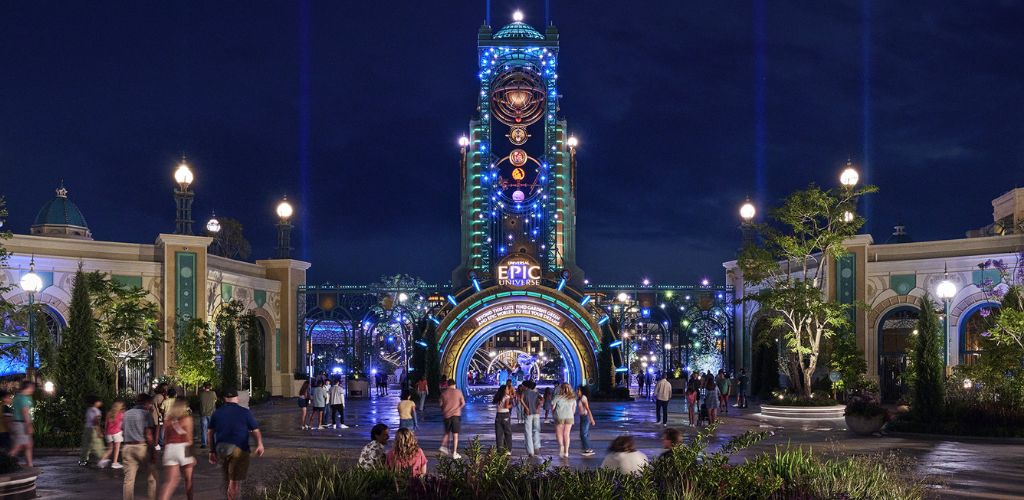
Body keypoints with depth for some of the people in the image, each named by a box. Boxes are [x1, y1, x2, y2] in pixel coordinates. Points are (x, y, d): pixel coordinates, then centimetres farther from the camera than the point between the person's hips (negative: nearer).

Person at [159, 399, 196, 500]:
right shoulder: (186, 418, -3)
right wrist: (192, 454, -1)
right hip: (183, 448, -3)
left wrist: (164, 453, 18)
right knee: (188, 479, 14)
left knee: (170, 482, 1)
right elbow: (189, 438, -5)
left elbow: (165, 438, 10)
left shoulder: (167, 419, 9)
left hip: (169, 449, 3)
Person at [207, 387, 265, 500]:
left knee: (227, 479, 21)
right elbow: (256, 431, -5)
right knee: (235, 481, -1)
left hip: (220, 449, 5)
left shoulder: (217, 413, 7)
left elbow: (210, 433, 12)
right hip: (238, 449, -5)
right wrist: (260, 445, 2)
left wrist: (212, 451, 18)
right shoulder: (245, 413, -4)